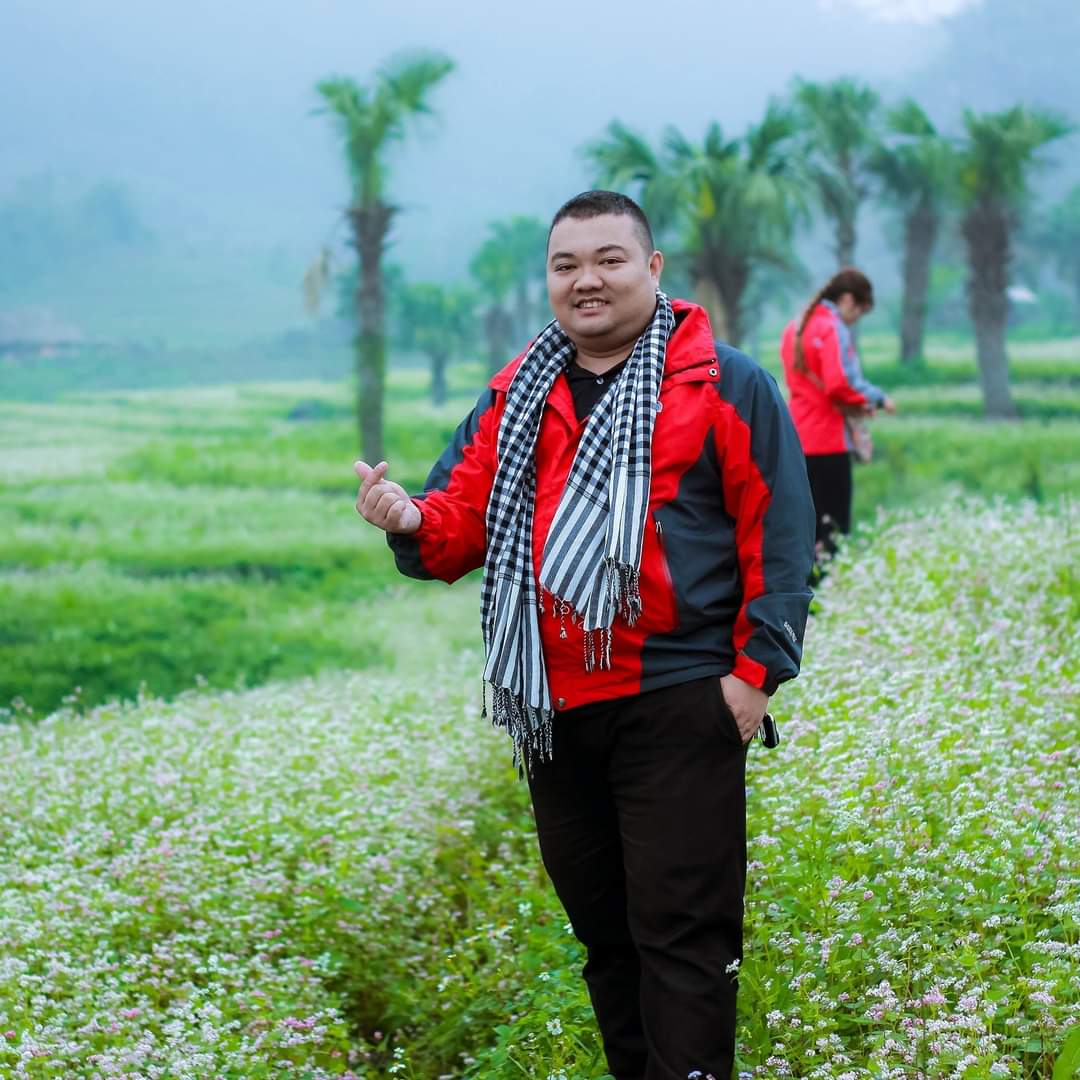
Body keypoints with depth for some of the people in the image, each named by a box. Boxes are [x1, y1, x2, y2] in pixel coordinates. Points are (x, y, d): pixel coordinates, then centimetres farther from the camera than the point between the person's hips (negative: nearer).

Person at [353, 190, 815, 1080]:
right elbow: (464, 520, 10)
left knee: (680, 931, -5)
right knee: (601, 927, 16)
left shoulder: (725, 385, -2)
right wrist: (412, 522, -13)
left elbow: (780, 535, -5)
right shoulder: (515, 398, 13)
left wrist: (758, 667, -11)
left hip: (677, 706, -6)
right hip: (555, 711, 6)